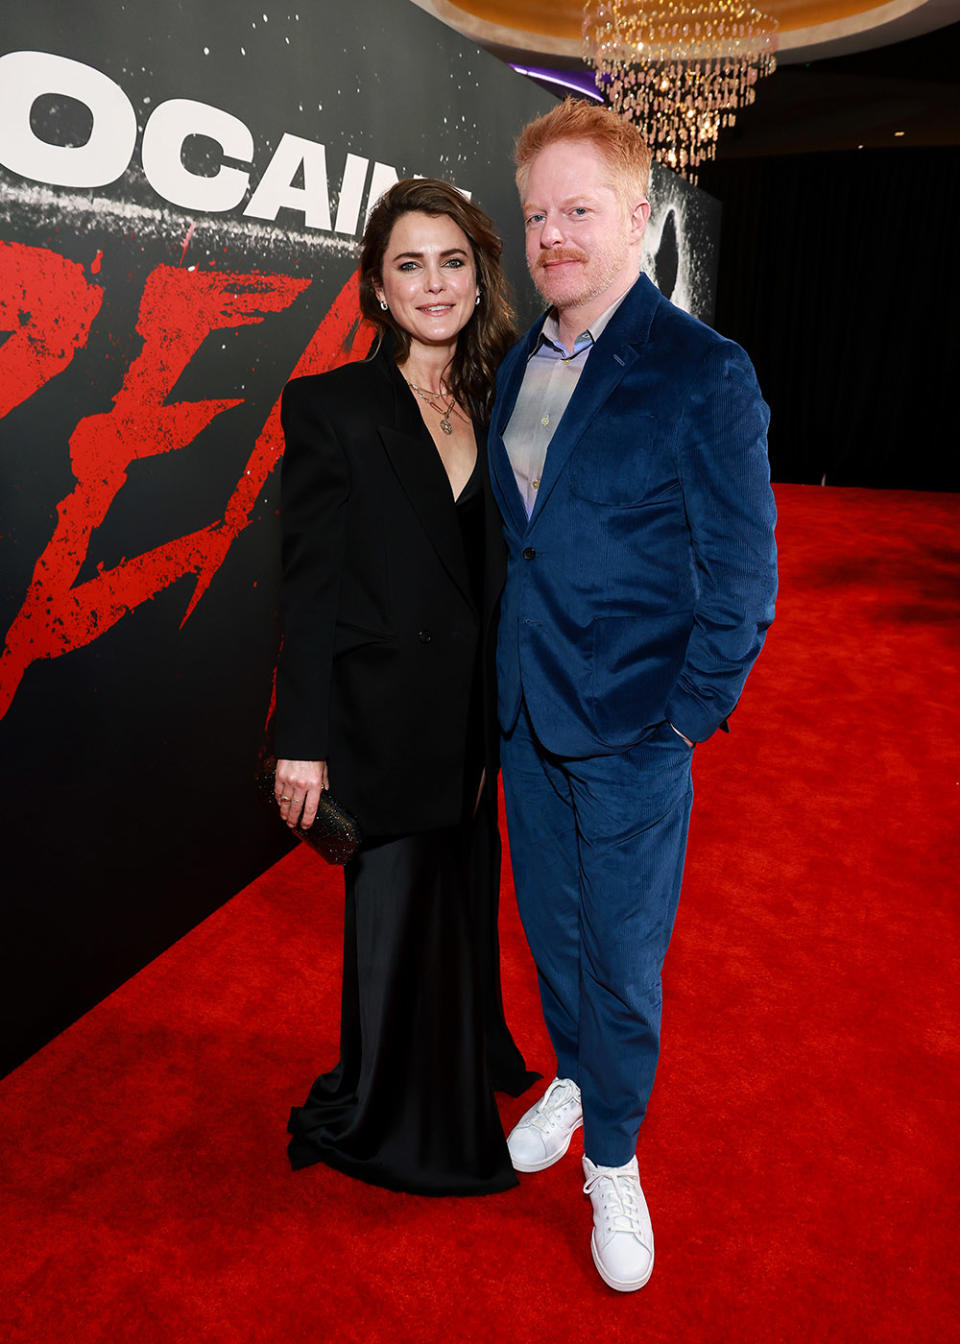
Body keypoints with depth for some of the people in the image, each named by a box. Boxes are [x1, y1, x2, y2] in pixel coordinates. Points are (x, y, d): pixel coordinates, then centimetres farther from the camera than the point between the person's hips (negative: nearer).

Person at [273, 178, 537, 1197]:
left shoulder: (496, 405, 7)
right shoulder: (330, 407, -9)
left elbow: (497, 571, 9)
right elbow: (308, 588, -11)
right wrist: (302, 741, -14)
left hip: (475, 719, 6)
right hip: (385, 720, -5)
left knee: (462, 900, 22)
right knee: (394, 916, 10)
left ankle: (464, 1067, 49)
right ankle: (375, 1121, 37)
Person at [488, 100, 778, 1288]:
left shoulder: (703, 371, -12)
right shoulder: (519, 366, 7)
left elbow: (742, 575, -10)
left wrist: (689, 713, -11)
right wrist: (507, 681, 9)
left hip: (634, 734, -5)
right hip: (527, 717, 6)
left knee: (623, 960, 10)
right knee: (549, 924, 22)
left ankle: (614, 1157, 36)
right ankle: (571, 1076, 49)